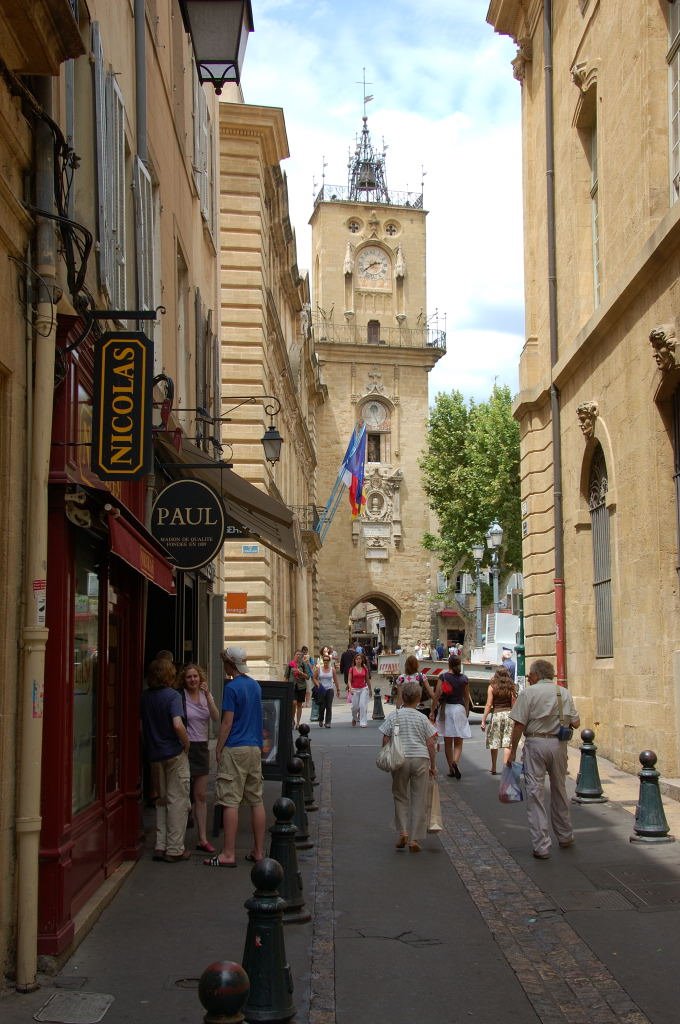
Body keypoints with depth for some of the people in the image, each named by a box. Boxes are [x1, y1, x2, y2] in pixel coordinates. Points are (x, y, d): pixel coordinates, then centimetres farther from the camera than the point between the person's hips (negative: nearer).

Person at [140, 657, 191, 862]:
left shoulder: (145, 697, 5)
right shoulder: (172, 695, -14)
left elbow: (141, 725, 10)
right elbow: (178, 725, -25)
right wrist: (186, 744, -11)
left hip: (154, 754, 6)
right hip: (174, 753, -6)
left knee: (162, 800, 17)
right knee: (178, 800, 2)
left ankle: (160, 845, 17)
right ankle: (175, 849, 4)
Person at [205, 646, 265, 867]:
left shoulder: (232, 688, -12)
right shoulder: (255, 685, 12)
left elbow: (227, 722, -13)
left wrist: (218, 749, -6)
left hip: (235, 749, -8)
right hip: (255, 748, 8)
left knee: (230, 802, -5)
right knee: (256, 800, 9)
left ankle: (228, 854, -5)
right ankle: (258, 851, 14)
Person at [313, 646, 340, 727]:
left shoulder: (332, 669, 3)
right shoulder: (318, 669, 1)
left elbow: (335, 680, 9)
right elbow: (315, 678, 5)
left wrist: (338, 689, 10)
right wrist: (318, 685, -10)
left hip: (330, 689, 0)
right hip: (321, 690, 0)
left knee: (329, 707, -7)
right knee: (322, 706, 0)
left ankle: (328, 722, -3)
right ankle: (321, 720, 25)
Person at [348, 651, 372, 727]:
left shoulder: (365, 669, 4)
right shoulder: (352, 669, -1)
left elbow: (367, 680, 14)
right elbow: (349, 680, -2)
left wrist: (370, 690, 22)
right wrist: (350, 688, -18)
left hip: (364, 688, 0)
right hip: (355, 690, 0)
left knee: (363, 705, -11)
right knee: (355, 707, 6)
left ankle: (363, 723, -7)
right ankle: (354, 718, 37)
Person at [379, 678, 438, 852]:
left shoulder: (393, 717, 2)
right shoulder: (422, 718, 1)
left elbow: (385, 741, 2)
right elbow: (431, 744, 2)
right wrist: (433, 766, 11)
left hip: (400, 759, 0)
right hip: (421, 759, 0)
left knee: (400, 797, 16)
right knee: (419, 800, 5)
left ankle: (403, 832, 3)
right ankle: (415, 839, 4)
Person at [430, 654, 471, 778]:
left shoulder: (443, 677, -3)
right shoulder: (464, 678, 1)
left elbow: (437, 695, -9)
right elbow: (467, 697, 7)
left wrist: (432, 711, -5)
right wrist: (466, 711, 18)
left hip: (446, 709, 0)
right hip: (459, 708, 0)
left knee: (448, 742, 11)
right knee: (458, 742, 5)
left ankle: (451, 769, 13)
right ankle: (455, 762, -22)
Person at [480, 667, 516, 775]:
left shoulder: (492, 687, -3)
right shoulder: (511, 687, 3)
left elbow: (488, 705, -5)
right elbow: (514, 705, 4)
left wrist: (483, 720, -1)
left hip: (496, 714, -1)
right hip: (508, 714, 1)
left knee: (494, 742, 10)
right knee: (507, 743, 2)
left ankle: (493, 768, 16)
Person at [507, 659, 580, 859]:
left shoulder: (528, 693, -5)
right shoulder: (564, 693, 6)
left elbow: (519, 724, -9)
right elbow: (576, 723, 6)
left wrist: (512, 750, -1)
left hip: (535, 744, -4)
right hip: (558, 745, 4)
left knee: (535, 793, 0)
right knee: (559, 790, 20)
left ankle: (541, 846, -2)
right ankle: (565, 836, 34)